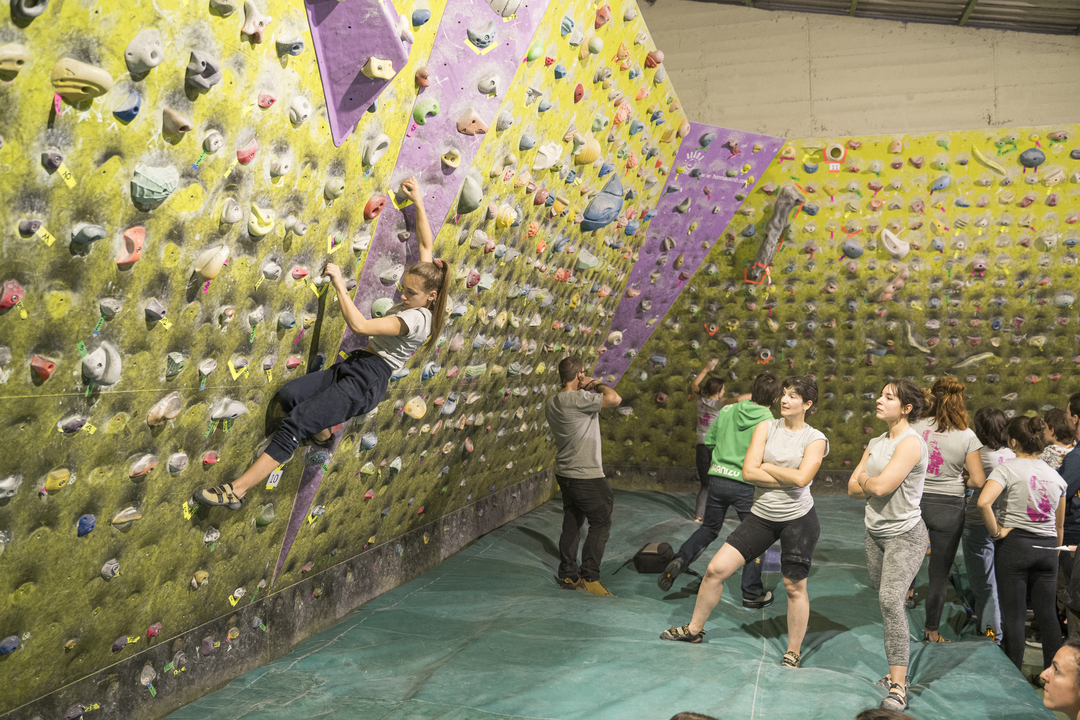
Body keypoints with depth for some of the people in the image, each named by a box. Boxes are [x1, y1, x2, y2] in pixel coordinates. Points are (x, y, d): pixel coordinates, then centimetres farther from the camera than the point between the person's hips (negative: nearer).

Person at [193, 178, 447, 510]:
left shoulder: (418, 318, -20)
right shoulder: (416, 301, 7)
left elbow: (359, 324, -27)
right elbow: (426, 244, 16)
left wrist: (339, 282, -20)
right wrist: (419, 202, 14)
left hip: (366, 383, -9)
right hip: (353, 366, 9)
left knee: (295, 423, -17)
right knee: (288, 395, -7)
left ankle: (236, 491, -17)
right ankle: (323, 432, 21)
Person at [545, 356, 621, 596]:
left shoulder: (551, 403, 5)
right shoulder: (578, 400, -22)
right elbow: (615, 399, -27)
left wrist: (585, 389, 13)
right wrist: (596, 384, -9)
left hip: (565, 474, 9)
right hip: (586, 476, -9)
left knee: (571, 524, 16)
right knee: (601, 523, 3)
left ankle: (568, 575, 21)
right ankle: (589, 577, 3)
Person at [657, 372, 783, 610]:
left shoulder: (727, 410, 2)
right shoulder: (770, 424, -10)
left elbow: (708, 441, 11)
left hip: (718, 477, 4)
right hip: (746, 485, -4)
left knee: (709, 528, 21)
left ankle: (679, 560, 0)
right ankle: (752, 595, 18)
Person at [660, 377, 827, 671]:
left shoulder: (815, 439, -4)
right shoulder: (766, 427, 2)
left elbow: (802, 478, -20)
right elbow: (749, 471, -8)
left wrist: (766, 466, -10)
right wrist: (787, 479, -13)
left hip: (798, 518, -3)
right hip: (762, 515, 3)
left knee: (795, 586, 4)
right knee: (716, 569, -1)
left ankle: (794, 651, 25)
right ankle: (695, 629, 18)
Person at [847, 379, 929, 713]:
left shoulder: (911, 443, -16)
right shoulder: (876, 443, 11)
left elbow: (880, 486, -24)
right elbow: (853, 487, 8)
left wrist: (865, 479, -3)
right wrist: (874, 483, -10)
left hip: (905, 535, -8)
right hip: (876, 533, 8)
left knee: (890, 599, -19)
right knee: (887, 603, 11)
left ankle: (898, 688, -16)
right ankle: (896, 672, 21)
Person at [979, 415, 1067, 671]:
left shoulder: (1008, 469, -8)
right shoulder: (1055, 476, 10)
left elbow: (983, 502, -26)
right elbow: (1060, 525, 17)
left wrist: (996, 531, -13)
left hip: (1014, 545, -5)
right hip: (1047, 548, 5)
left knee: (1013, 613, 2)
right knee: (1047, 614, 11)